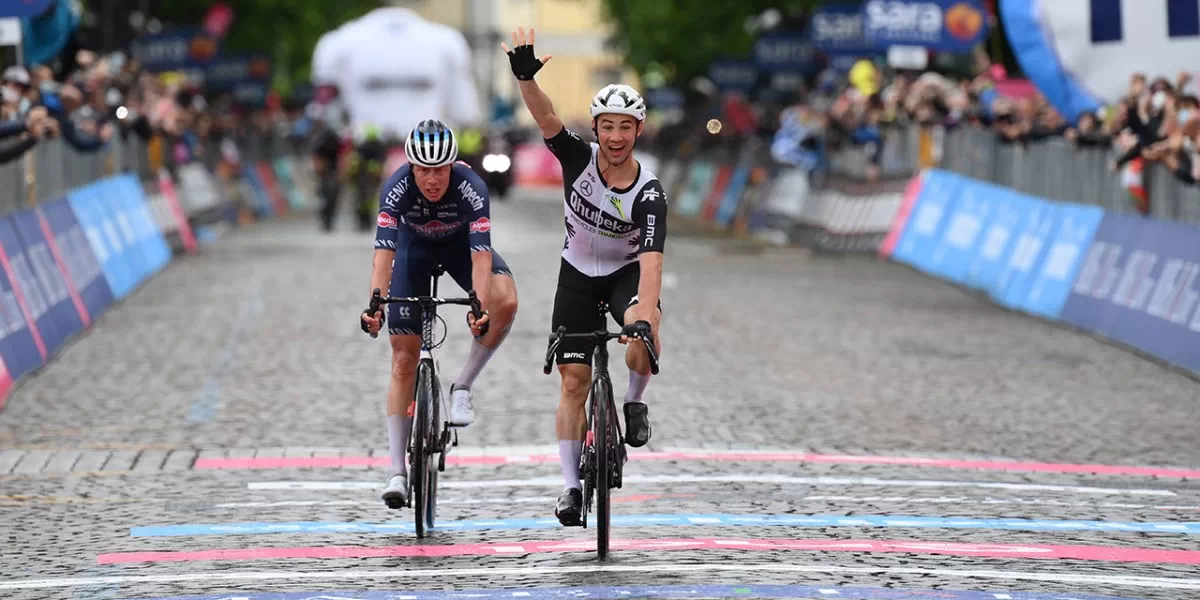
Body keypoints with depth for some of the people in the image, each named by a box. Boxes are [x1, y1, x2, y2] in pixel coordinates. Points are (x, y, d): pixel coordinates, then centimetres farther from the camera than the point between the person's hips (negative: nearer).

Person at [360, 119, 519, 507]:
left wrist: (481, 308, -56)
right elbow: (384, 252, -41)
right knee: (404, 360, -7)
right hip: (415, 246, 0)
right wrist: (375, 306, -55)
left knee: (506, 301, -33)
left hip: (461, 244, 0)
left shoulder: (471, 189, -34)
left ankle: (462, 388, -14)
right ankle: (397, 472, -4)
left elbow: (481, 256, -41)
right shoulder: (397, 188, -33)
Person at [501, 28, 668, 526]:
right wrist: (525, 77, -54)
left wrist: (645, 313, -51)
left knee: (644, 325, -35)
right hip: (578, 275, 2)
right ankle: (571, 485, 3)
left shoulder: (648, 194, -26)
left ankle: (634, 401, -6)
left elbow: (652, 260, -37)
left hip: (626, 273, -2)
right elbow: (545, 117, -35)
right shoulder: (579, 158, -20)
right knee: (574, 380, -4)